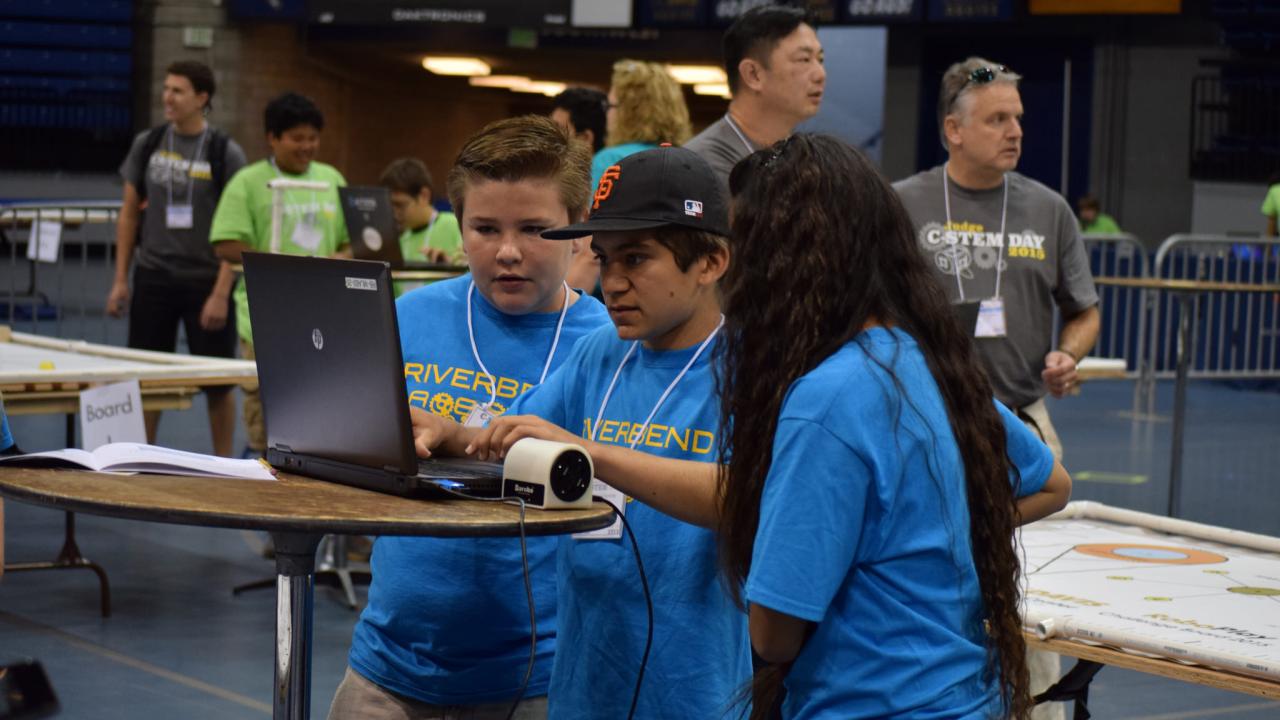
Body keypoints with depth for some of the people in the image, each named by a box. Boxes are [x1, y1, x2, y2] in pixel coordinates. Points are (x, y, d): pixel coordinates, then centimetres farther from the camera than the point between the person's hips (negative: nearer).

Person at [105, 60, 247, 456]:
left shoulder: (225, 153, -7)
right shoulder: (147, 144, 4)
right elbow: (129, 213, 10)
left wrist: (221, 293, -13)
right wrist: (120, 280, 6)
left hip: (206, 280, -3)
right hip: (153, 278, 3)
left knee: (217, 383, 3)